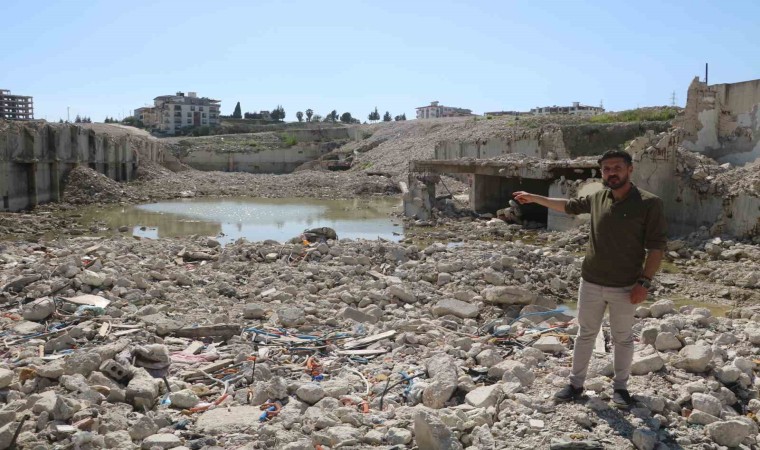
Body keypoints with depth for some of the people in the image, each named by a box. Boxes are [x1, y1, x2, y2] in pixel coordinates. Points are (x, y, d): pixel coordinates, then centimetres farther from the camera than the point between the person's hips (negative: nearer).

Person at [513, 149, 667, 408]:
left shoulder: (649, 204, -12)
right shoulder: (598, 198, 2)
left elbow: (656, 246, -11)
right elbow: (569, 206, 20)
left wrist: (644, 282, -16)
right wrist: (533, 198, 24)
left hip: (624, 287, -4)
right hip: (590, 283, 4)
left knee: (623, 339, 13)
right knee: (585, 334, 14)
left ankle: (620, 387, 29)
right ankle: (576, 384, 26)